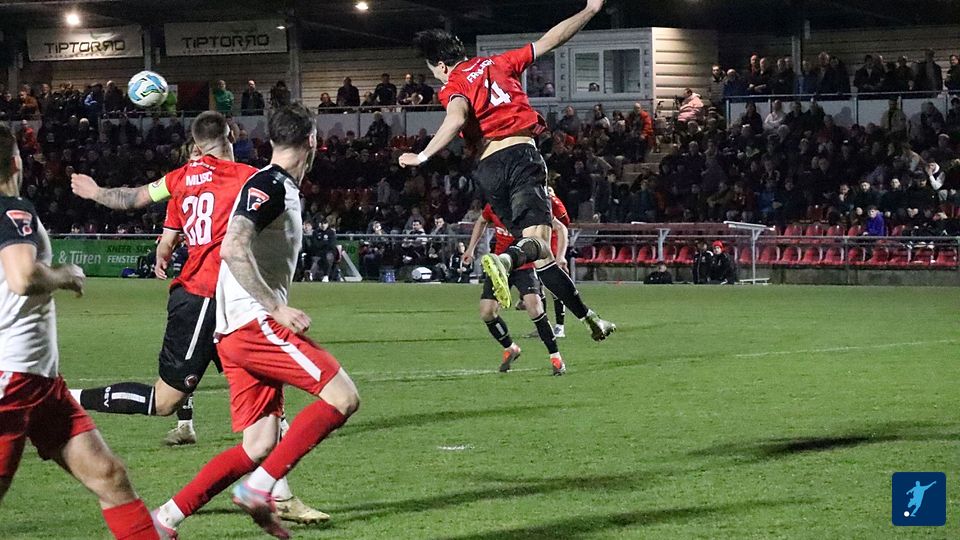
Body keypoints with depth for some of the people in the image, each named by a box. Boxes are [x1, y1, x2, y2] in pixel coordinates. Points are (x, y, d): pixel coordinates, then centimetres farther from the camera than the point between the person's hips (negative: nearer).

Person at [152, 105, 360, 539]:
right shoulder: (268, 185, -10)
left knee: (259, 445, 5)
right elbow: (233, 249, -23)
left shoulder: (282, 189, 20)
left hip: (239, 332, 10)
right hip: (254, 324, -10)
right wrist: (278, 308, -23)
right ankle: (259, 487, -17)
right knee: (343, 396, -14)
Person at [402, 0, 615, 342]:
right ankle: (504, 260, -49)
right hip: (522, 155, 0)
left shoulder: (453, 87, 5)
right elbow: (550, 41, 19)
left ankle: (587, 317, 0)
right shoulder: (499, 63, 15)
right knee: (537, 241, -16)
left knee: (539, 256, 5)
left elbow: (457, 119, -17)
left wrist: (423, 157, -16)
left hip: (489, 169, 0)